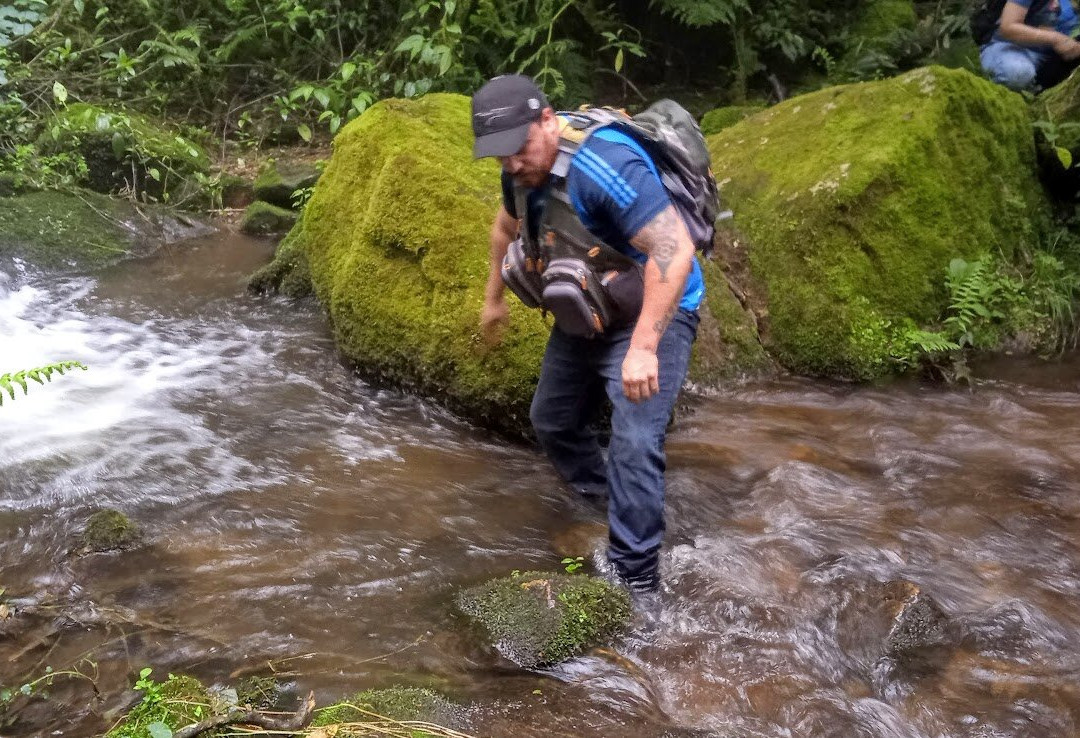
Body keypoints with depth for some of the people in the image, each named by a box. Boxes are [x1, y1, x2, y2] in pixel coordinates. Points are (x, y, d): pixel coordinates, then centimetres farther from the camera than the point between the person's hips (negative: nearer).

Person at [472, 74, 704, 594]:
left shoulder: (605, 166, -34)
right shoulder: (526, 167, -6)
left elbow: (675, 250, -40)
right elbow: (506, 228, 16)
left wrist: (643, 347, -44)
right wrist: (494, 298, 24)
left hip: (655, 312, -9)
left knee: (634, 442, -22)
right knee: (552, 420, 19)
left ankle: (635, 580, -12)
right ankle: (600, 507, 41)